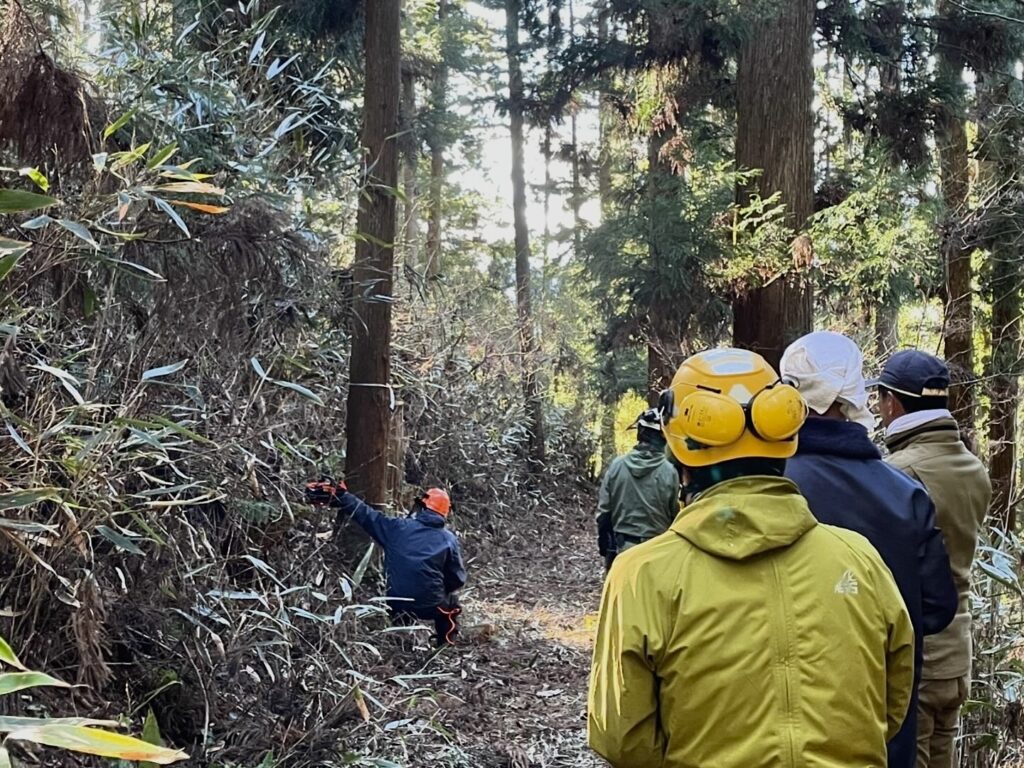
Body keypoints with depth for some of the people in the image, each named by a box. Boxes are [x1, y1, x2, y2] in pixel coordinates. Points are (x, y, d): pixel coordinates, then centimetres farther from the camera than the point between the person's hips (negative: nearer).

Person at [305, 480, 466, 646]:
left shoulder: (397, 527, -3)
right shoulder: (449, 539, -3)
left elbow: (365, 513, 2)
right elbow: (458, 580, 1)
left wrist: (336, 496, 9)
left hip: (398, 607, 1)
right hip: (432, 607, -1)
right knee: (451, 601, 31)